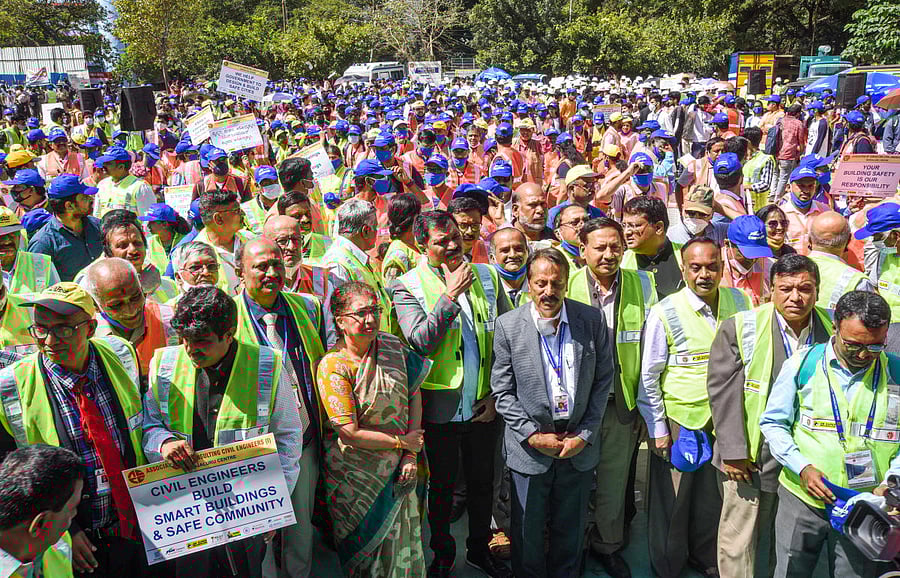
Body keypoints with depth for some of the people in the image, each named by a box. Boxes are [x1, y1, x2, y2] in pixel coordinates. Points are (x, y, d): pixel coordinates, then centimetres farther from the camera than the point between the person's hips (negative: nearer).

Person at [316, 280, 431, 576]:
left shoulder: (392, 347, -3)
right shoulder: (333, 366, -19)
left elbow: (414, 395, -1)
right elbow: (350, 433, -20)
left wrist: (411, 455, -9)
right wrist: (403, 442, -12)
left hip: (398, 470, 4)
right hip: (357, 477, -4)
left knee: (402, 544, 16)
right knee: (366, 548, 12)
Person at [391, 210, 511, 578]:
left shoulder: (487, 276, 1)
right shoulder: (407, 287, -8)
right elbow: (421, 342, -22)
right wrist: (450, 294, -24)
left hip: (485, 405, 3)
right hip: (442, 406, -3)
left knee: (482, 481, 19)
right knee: (442, 485, 14)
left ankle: (479, 548, 41)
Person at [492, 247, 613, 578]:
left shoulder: (592, 319, -5)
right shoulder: (508, 325, -8)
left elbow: (603, 380, 0)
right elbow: (503, 390, -5)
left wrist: (586, 434, -5)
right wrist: (532, 435, -11)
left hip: (579, 445, 2)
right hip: (529, 446, -1)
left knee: (572, 530, 17)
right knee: (527, 532, 13)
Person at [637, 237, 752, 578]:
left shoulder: (740, 302, -1)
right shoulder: (665, 312, -13)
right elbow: (649, 376, -7)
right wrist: (657, 429, -7)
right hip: (679, 420, -3)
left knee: (714, 497, 16)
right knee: (672, 499, 9)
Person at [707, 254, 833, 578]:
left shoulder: (833, 331, 0)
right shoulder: (740, 328, -9)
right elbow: (723, 392, -9)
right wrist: (733, 452, -12)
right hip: (751, 455, -3)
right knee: (739, 540, 7)